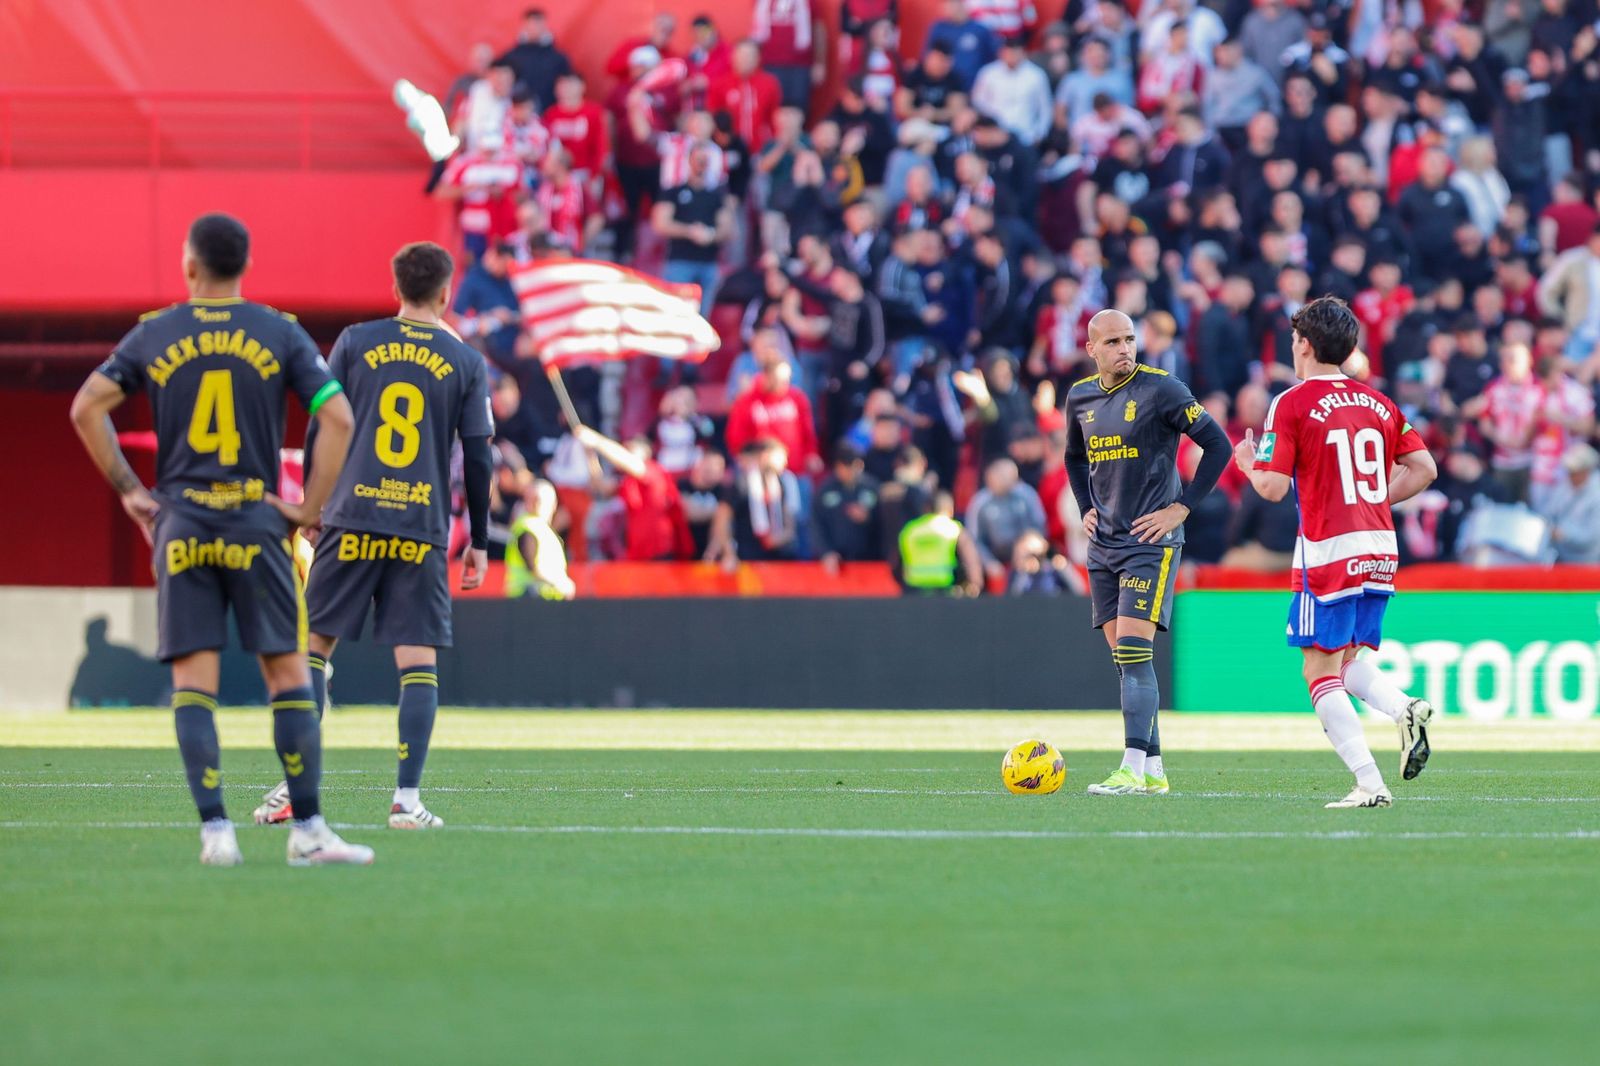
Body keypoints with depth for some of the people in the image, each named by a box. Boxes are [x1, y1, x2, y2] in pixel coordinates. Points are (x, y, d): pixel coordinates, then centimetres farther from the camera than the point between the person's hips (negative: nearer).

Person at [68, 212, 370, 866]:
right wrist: (310, 508, 1)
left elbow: (86, 408, 0)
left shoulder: (153, 335, 5)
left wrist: (127, 490, 6)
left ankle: (215, 830, -9)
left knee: (193, 682, 1)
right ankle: (308, 832, 0)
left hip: (180, 527, 1)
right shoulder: (280, 334, 2)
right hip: (256, 522, -1)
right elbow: (337, 419, -5)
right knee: (288, 676, 3)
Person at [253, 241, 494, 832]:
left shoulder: (355, 342, 6)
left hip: (353, 520, 0)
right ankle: (407, 798, -5)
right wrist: (479, 541, 12)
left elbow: (321, 429, 5)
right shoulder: (465, 362, 6)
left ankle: (295, 786, 3)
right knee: (419, 661, 1)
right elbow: (478, 457, 5)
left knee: (315, 643, 8)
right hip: (423, 531, 0)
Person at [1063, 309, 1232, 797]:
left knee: (1134, 649, -16)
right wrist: (1086, 509, 14)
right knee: (1122, 655, 6)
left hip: (1151, 542, -7)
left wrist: (1182, 508, -10)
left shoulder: (1160, 389, -9)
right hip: (1103, 545, 7)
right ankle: (1154, 769, 12)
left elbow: (1218, 445, -8)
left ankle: (1133, 770, -19)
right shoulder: (1081, 396, 10)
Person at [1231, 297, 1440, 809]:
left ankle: (1369, 783, -11)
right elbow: (1423, 468, 9)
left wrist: (1250, 463, 9)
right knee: (1347, 663, 20)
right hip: (1381, 553, 6)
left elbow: (1273, 488, -12)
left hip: (1328, 554, -6)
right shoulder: (1379, 403, 10)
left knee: (1321, 673, 0)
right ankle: (1405, 707, -10)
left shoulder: (1291, 405, -7)